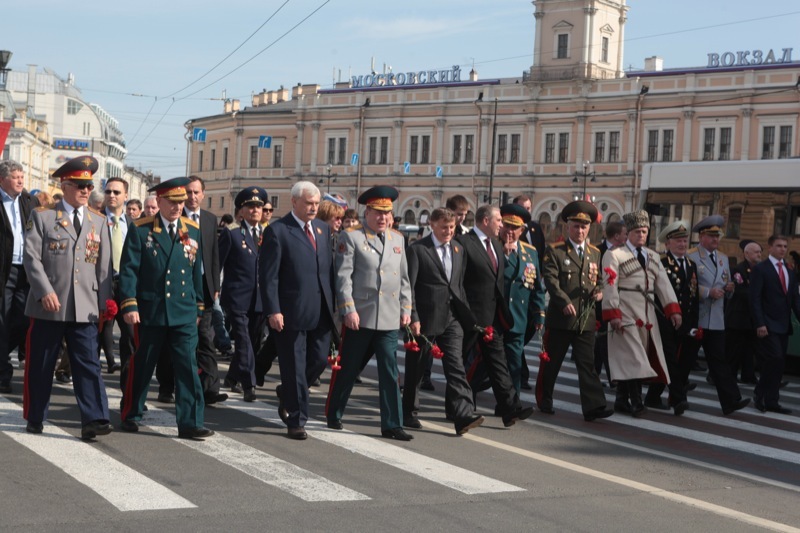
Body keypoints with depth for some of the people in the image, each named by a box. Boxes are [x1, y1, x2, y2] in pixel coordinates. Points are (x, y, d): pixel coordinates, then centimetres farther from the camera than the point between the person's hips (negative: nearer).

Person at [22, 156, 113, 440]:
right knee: (40, 365, 8)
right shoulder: (42, 216, 2)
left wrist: (104, 301, 4)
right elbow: (31, 257, -5)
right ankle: (35, 418, 21)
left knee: (88, 364, -5)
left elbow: (104, 265, 10)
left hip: (85, 307, 2)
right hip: (48, 306, -2)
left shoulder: (99, 221, 12)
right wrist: (45, 291, -16)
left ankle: (93, 420, -9)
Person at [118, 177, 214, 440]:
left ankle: (190, 423, -3)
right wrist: (129, 305, -13)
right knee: (142, 366, 10)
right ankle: (130, 415, 26)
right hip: (150, 311, -2)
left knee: (188, 367, -4)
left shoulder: (192, 231, 9)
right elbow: (128, 270, -5)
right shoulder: (140, 230, -2)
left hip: (184, 314, 2)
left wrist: (198, 307, 14)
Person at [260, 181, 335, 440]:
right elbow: (268, 275, -10)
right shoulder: (277, 231, -7)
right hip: (292, 312, -6)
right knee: (294, 368, 2)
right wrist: (273, 311, -17)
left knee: (319, 361, 9)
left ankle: (287, 393, 36)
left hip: (321, 312, 6)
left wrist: (334, 303, 9)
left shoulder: (323, 229, 12)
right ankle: (296, 421, 14)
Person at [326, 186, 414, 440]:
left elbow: (404, 278, 18)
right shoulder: (351, 237, -3)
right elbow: (343, 276, -8)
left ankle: (391, 424, 5)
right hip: (360, 317, -4)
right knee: (348, 369, 8)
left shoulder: (397, 239, 14)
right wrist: (349, 309, -14)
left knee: (390, 371, 1)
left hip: (390, 320, 4)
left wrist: (406, 308, 12)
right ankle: (333, 415, 26)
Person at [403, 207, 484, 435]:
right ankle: (409, 413, 23)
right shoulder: (417, 249, -6)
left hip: (451, 319, 4)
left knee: (456, 367, -6)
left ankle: (464, 416, -14)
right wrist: (413, 318, -15)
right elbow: (409, 286, -9)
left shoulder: (458, 249, 13)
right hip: (425, 319, -4)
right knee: (416, 368, 8)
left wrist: (464, 313, 13)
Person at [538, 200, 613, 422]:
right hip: (560, 318, -3)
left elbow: (599, 279, 21)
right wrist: (565, 302, -24)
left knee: (587, 365, -2)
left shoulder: (595, 253, 14)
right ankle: (544, 401, 23)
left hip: (586, 319, 3)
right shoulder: (554, 251, -1)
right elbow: (550, 280, -12)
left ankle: (593, 406, -6)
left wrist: (599, 291, -2)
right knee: (550, 362, 7)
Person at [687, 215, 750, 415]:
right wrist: (708, 292, -20)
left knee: (720, 360, -2)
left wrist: (729, 289, -2)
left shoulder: (723, 258, 17)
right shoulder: (690, 256, -5)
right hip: (694, 318, -5)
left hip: (716, 320, 5)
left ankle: (730, 401, -10)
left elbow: (726, 287, 20)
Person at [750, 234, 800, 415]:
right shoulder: (760, 269, -4)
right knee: (775, 359, -15)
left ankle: (771, 402, 10)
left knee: (778, 364, 6)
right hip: (768, 325, -6)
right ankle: (761, 396, 0)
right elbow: (755, 299, -10)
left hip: (784, 325, 6)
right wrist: (760, 324, -18)